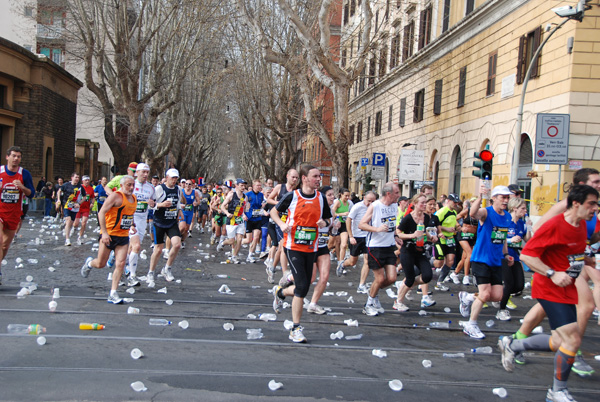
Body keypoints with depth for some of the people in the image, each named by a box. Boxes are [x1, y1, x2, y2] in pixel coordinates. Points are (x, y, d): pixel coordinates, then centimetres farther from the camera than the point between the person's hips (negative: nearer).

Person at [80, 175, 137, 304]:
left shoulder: (133, 198, 11)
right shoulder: (115, 196, -13)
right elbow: (101, 213, -18)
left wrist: (132, 225, 16)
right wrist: (104, 233, -23)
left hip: (123, 237, 6)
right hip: (109, 235, -6)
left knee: (120, 264, -7)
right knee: (101, 264, 6)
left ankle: (113, 294, -2)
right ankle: (89, 263, 43)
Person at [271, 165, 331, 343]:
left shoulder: (321, 198, 5)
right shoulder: (292, 196, -5)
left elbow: (328, 219, 16)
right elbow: (274, 211, 8)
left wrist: (325, 223, -7)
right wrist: (282, 224, -10)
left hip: (310, 248, 5)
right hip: (293, 246, -5)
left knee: (303, 288, 8)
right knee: (302, 287, -13)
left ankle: (280, 292, 41)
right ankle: (296, 329, -3)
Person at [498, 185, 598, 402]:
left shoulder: (582, 225, 7)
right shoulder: (554, 225, -19)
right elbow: (526, 255, -20)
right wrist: (552, 274, -27)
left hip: (567, 290, 9)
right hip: (550, 290, -9)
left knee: (561, 342, 12)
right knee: (573, 340, -13)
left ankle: (511, 345, 30)